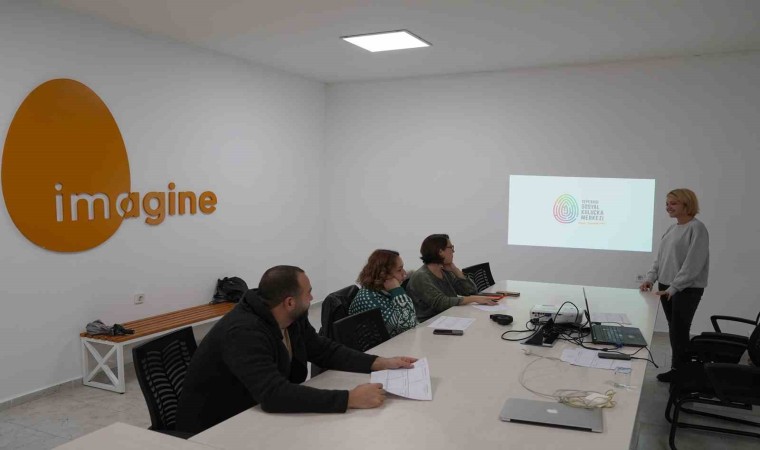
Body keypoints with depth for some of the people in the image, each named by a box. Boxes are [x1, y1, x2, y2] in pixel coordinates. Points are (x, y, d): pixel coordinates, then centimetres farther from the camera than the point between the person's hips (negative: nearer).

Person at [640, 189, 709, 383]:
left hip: (687, 289, -7)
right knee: (674, 330, 11)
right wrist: (651, 277, 2)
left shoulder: (697, 228, -11)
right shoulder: (672, 229, 12)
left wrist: (674, 287, -20)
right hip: (667, 287, 7)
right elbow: (660, 257, 15)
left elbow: (693, 263, -18)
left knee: (679, 331, -2)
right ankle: (679, 369, 20)